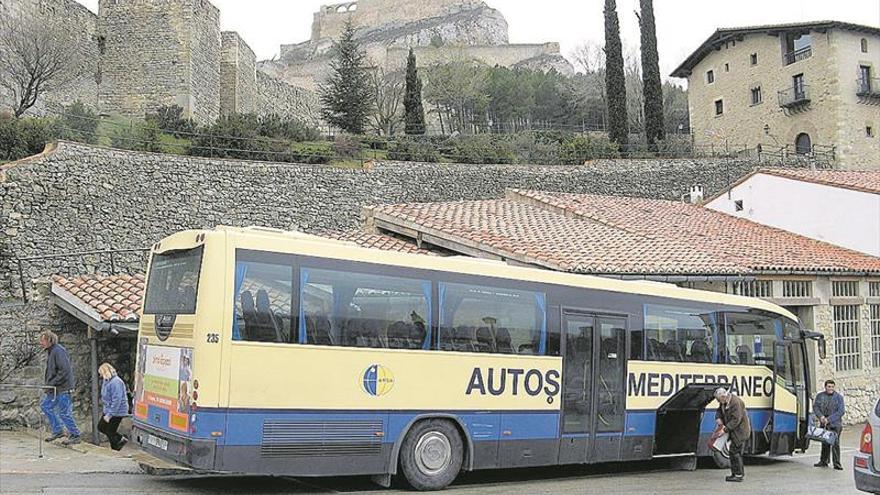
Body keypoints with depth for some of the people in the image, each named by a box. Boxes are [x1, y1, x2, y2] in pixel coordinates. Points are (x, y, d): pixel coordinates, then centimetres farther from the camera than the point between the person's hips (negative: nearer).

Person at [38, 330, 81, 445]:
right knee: (45, 405, 17)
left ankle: (75, 436, 9)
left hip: (63, 388, -10)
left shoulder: (58, 351, -19)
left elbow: (65, 371, -25)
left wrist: (52, 383, -21)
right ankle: (57, 431, 25)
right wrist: (49, 384, 12)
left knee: (64, 412, -4)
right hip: (54, 388, 10)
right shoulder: (50, 351, 13)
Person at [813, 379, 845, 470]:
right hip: (823, 424, 3)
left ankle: (837, 464, -5)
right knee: (825, 443, 9)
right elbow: (815, 406, 6)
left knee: (835, 443, -8)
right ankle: (823, 461, 20)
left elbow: (841, 411, -8)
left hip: (835, 424, -3)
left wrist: (829, 419, -14)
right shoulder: (820, 396, 8)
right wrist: (821, 416, -12)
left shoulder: (839, 397, -3)